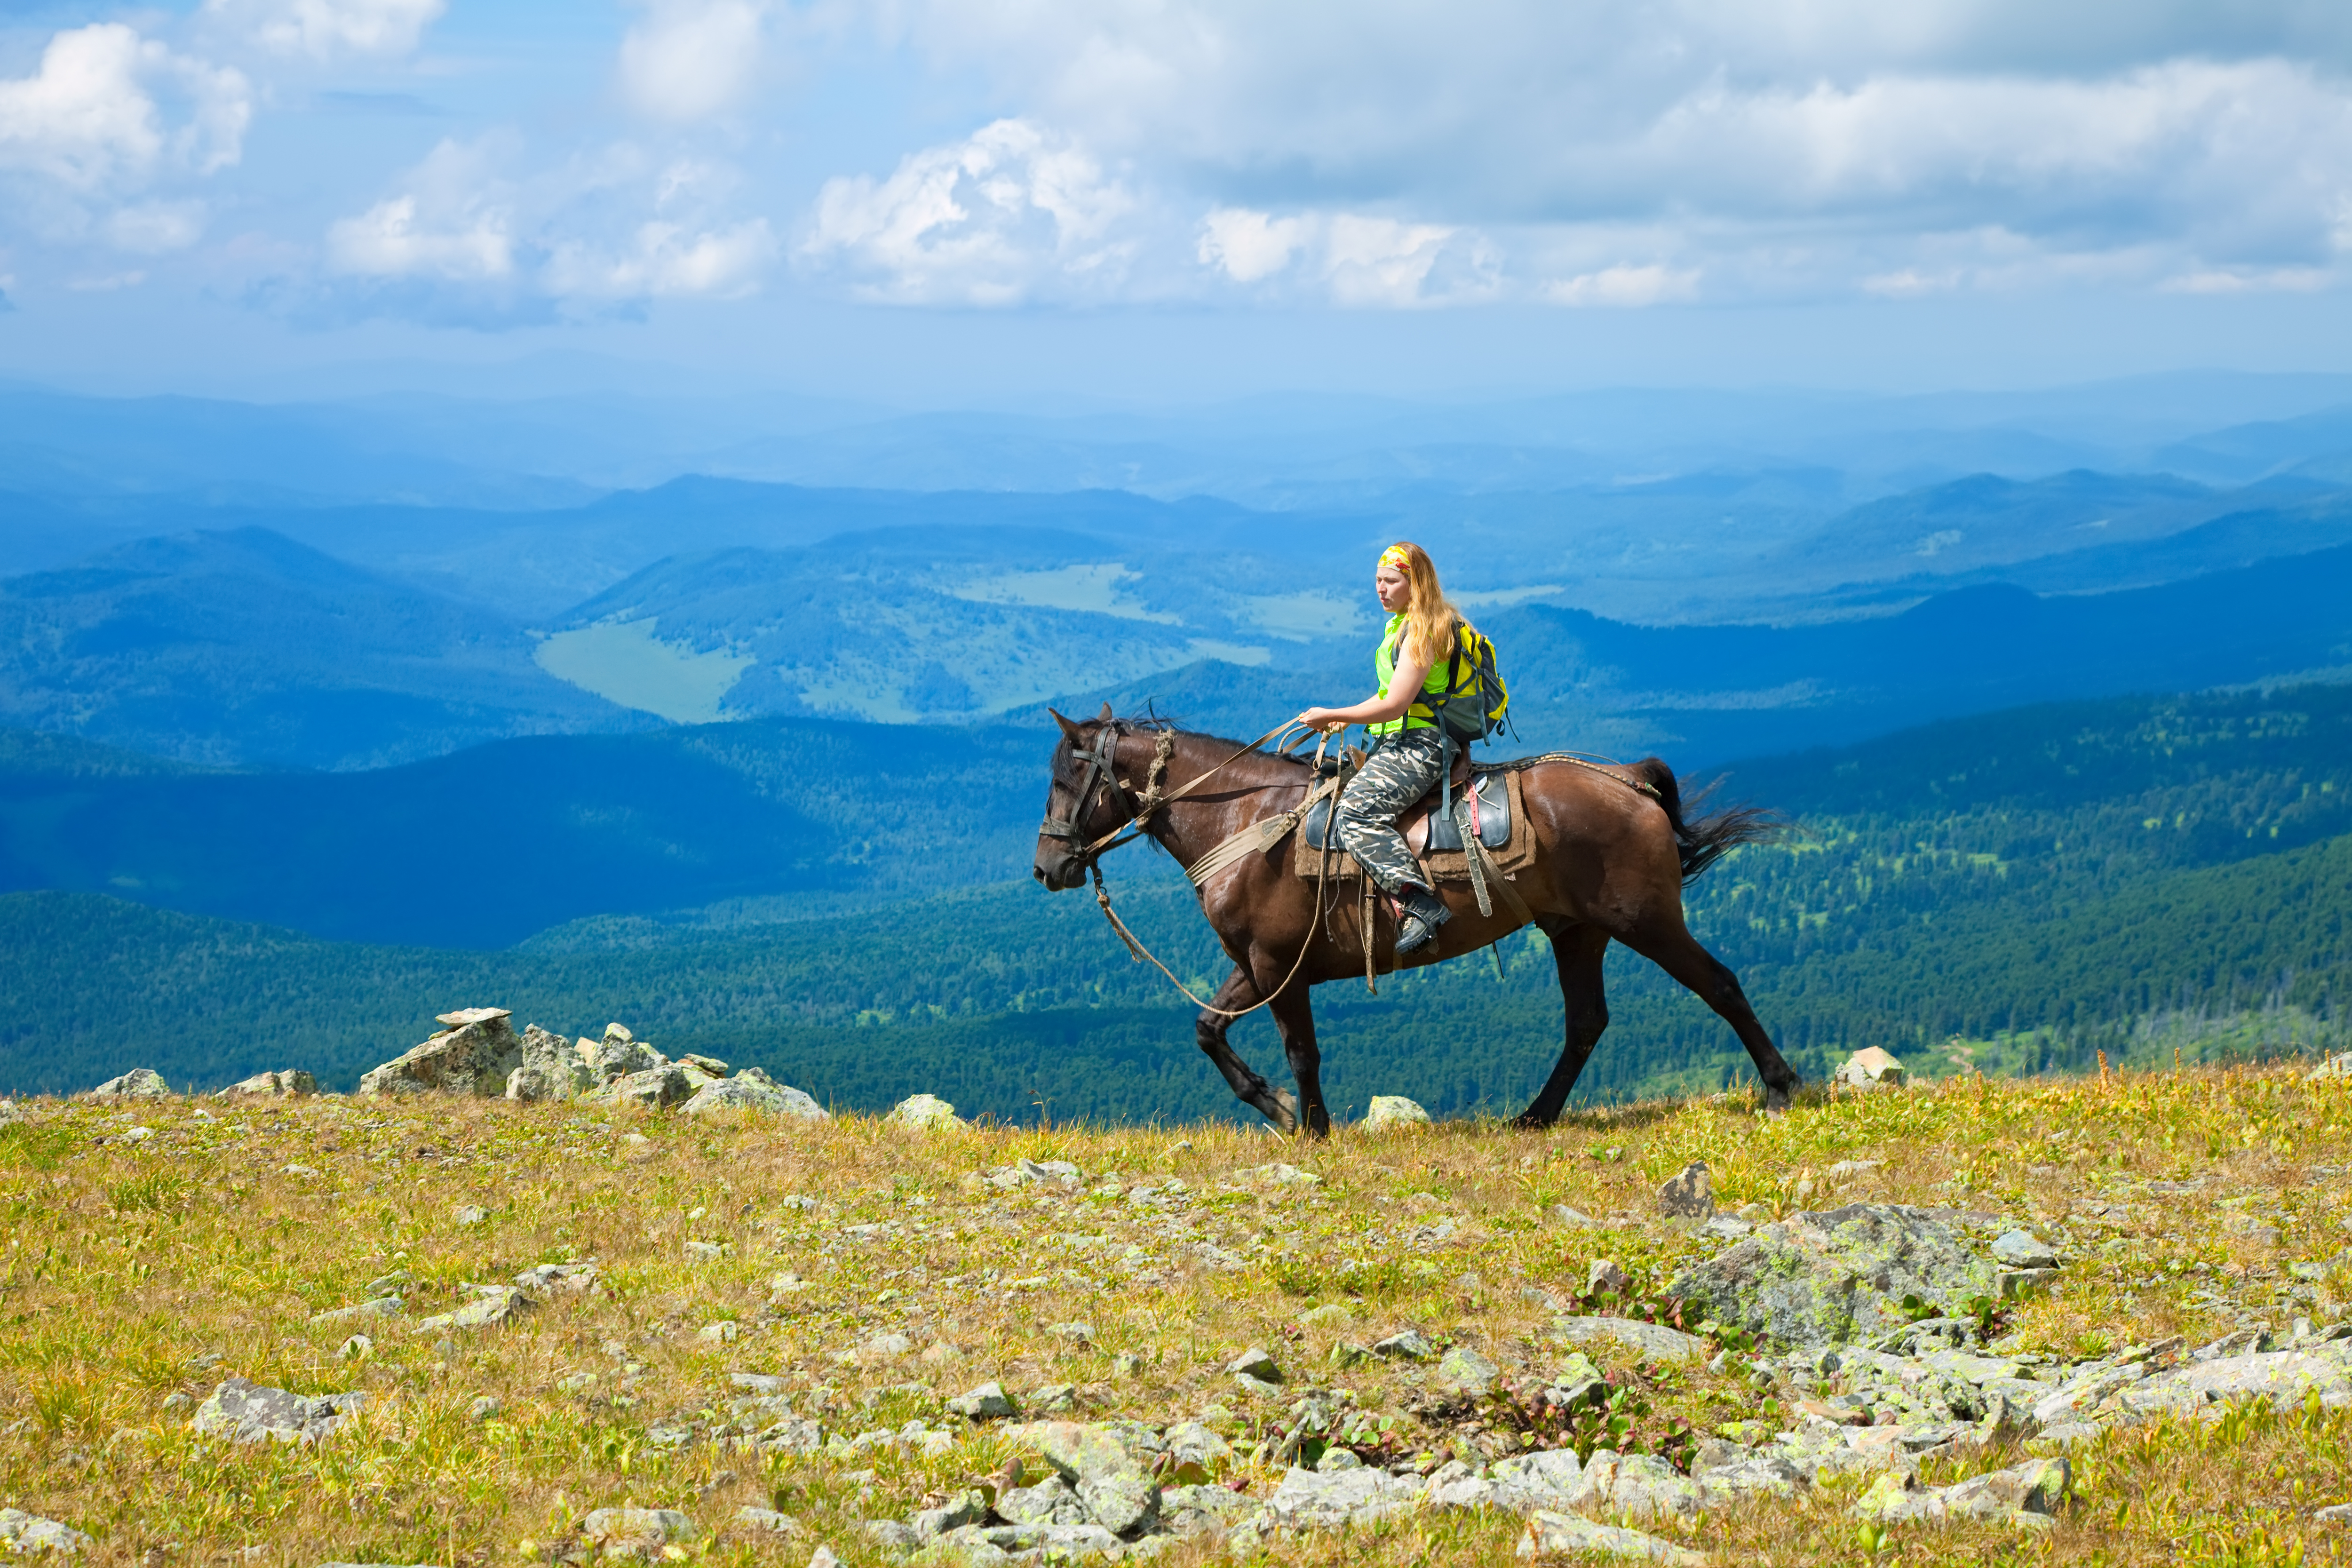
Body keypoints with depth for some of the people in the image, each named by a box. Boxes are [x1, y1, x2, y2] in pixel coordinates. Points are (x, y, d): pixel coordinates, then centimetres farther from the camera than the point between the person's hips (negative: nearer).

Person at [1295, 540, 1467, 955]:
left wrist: (1333, 715, -12)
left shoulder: (1422, 631, -15)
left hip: (1416, 747, -11)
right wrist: (1345, 720, 12)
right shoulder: (1399, 626, 17)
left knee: (1356, 811, -27)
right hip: (1396, 745, 11)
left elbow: (1395, 704, -20)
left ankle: (1422, 904, -33)